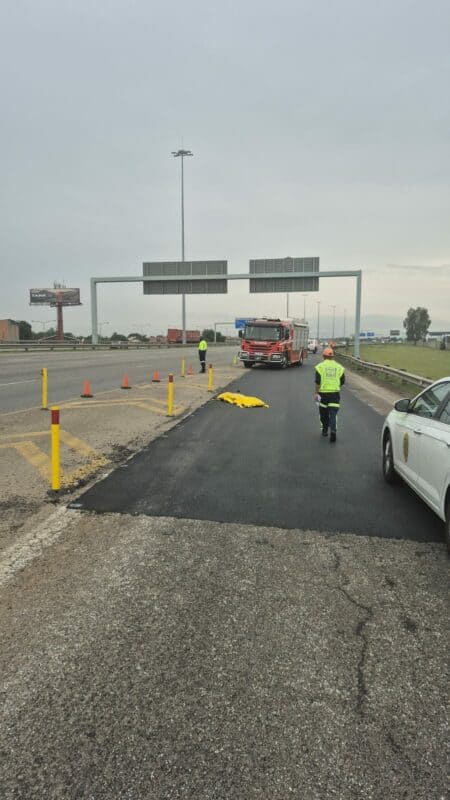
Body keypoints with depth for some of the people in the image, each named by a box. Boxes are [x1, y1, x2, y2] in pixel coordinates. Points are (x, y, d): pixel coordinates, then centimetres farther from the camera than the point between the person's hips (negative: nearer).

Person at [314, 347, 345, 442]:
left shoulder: (320, 366, -3)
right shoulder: (339, 367, 5)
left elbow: (317, 382, -10)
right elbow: (342, 382, 8)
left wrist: (315, 393, -4)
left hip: (323, 393, -1)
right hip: (335, 394, 1)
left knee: (324, 413, 16)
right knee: (333, 414, -1)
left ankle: (325, 430, 28)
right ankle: (333, 431, -19)